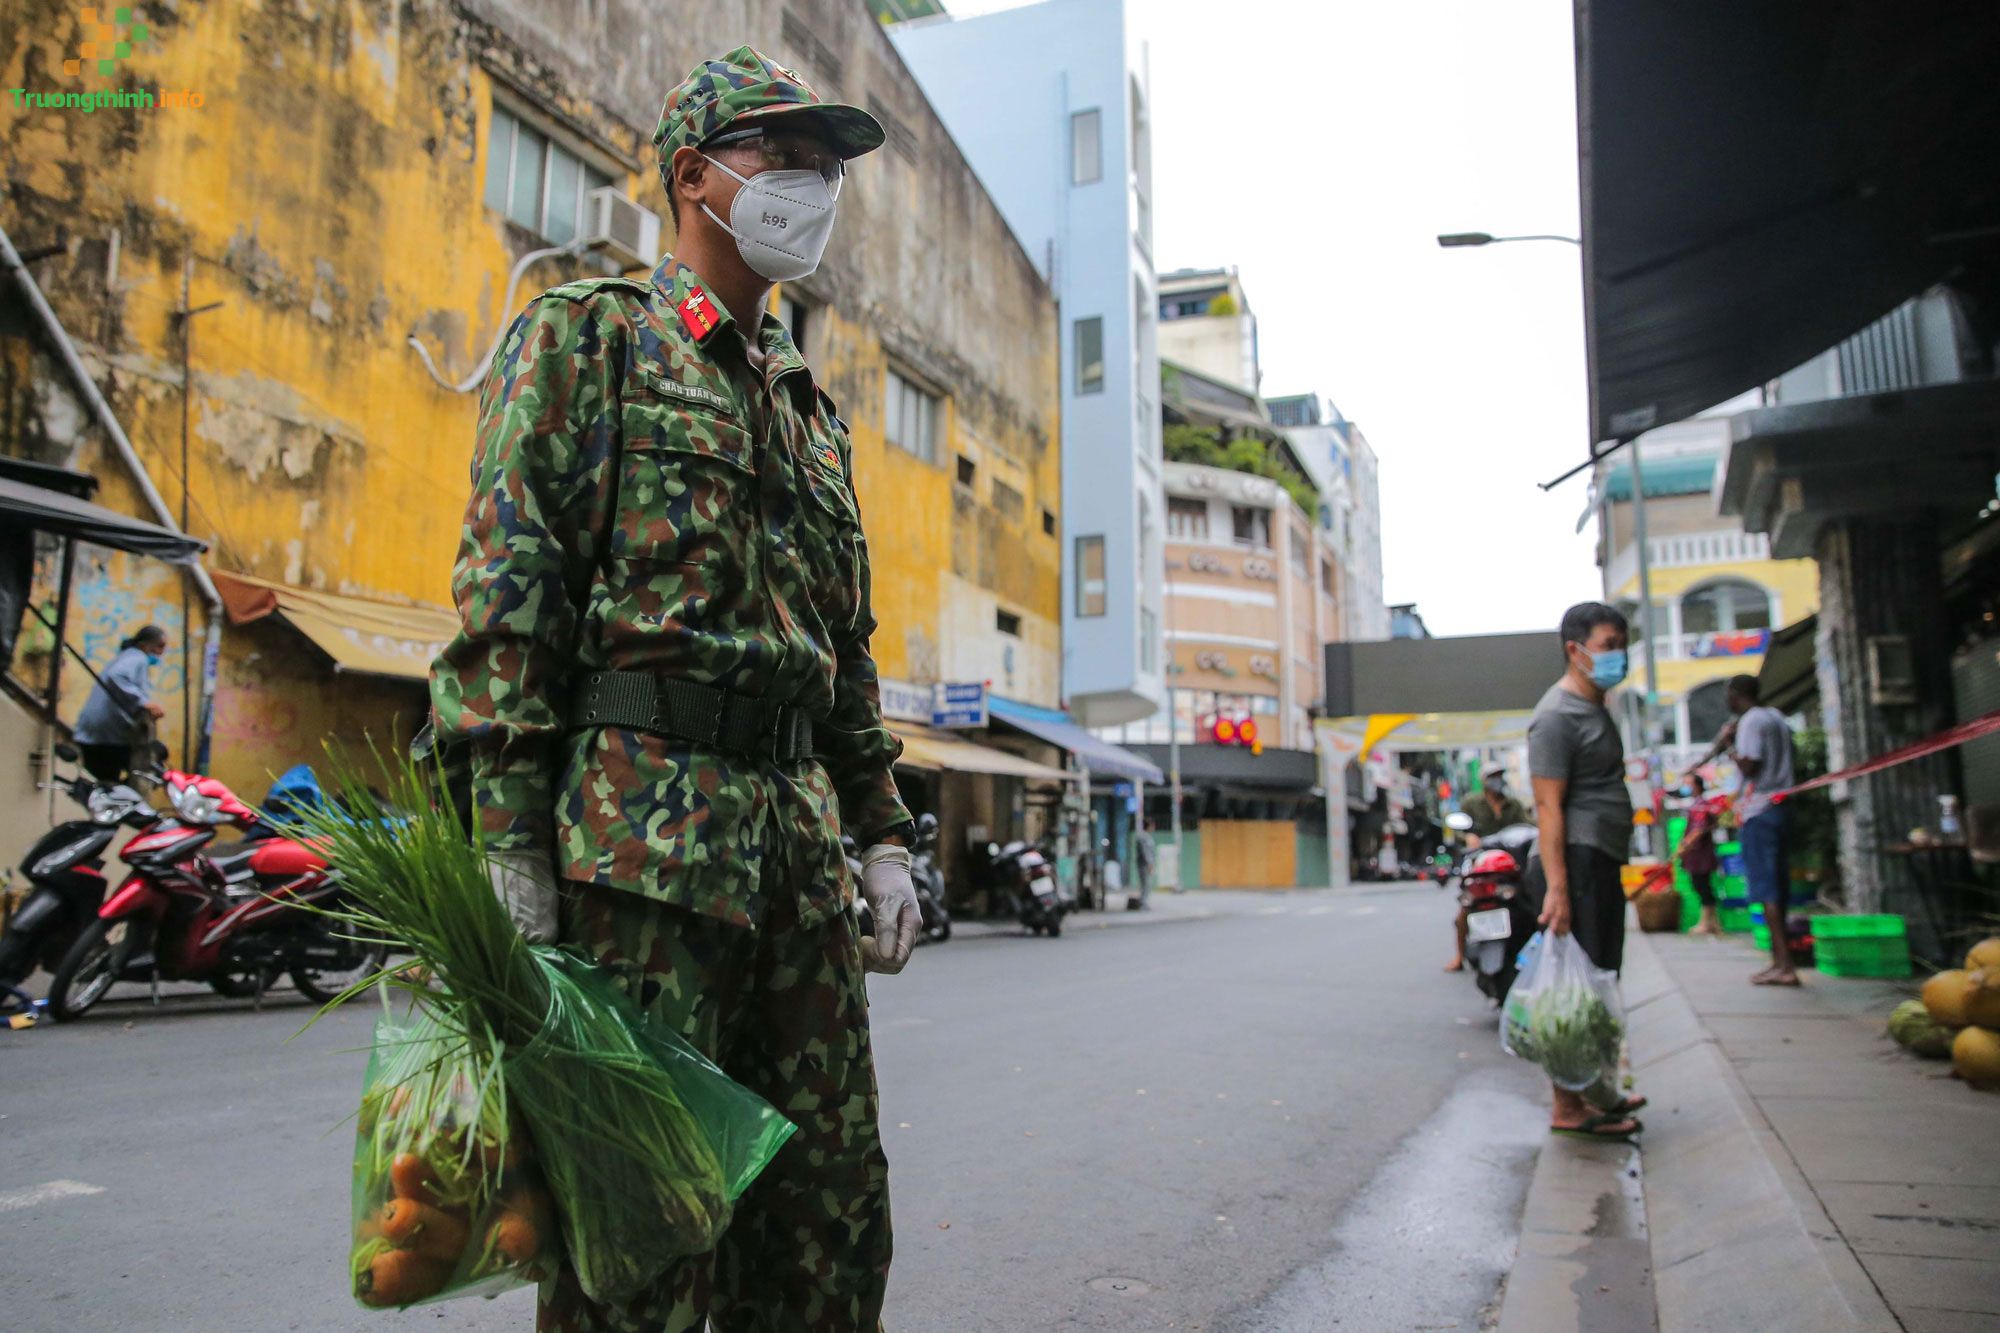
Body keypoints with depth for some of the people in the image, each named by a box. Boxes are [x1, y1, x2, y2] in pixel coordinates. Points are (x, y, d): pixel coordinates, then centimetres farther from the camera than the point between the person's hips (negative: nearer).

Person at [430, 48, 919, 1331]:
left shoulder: (813, 407, 24)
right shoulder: (588, 333, 5)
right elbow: (507, 589, -6)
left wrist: (884, 836, 16)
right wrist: (509, 838, -15)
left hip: (802, 832, 7)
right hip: (641, 825, -6)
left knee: (832, 1216, 10)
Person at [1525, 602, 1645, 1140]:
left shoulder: (1596, 709, 20)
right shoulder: (1557, 715, -12)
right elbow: (1549, 807, -18)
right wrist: (1556, 887, -24)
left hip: (1602, 864, 10)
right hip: (1576, 863, -10)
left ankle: (1593, 1092, 26)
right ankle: (1568, 1109, -2)